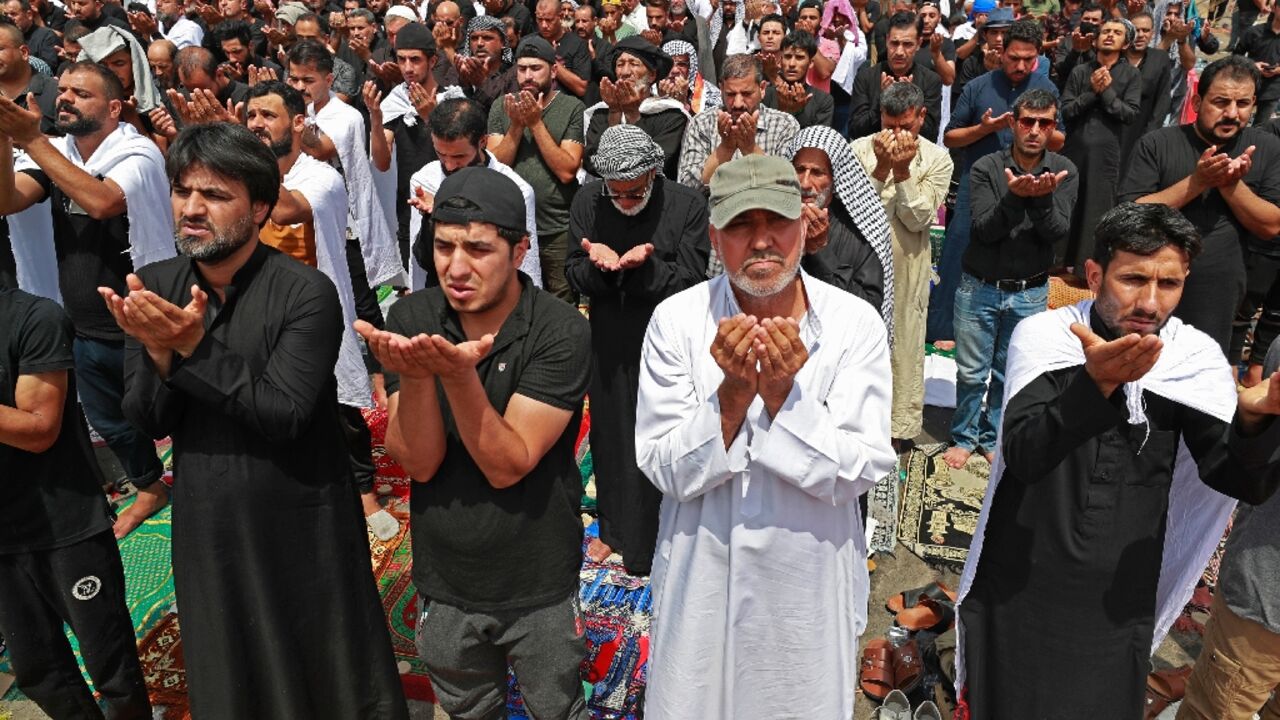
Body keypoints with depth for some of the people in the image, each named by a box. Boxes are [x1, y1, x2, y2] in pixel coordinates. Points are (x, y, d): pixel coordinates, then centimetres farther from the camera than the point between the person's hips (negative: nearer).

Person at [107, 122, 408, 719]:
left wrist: (195, 346, -28)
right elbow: (148, 420, -4)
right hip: (206, 525, 5)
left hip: (302, 522, -4)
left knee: (328, 671, 13)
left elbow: (284, 415, -23)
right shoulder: (152, 288, -2)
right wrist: (160, 352, -23)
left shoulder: (306, 293, -18)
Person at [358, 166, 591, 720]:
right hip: (443, 584, 3)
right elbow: (419, 462, -16)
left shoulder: (560, 331, -21)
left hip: (538, 587, -3)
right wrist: (413, 374, -33)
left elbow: (507, 466, -24)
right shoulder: (411, 317, -10)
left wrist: (459, 375, -38)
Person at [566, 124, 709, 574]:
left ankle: (650, 542, 25)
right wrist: (599, 265, -24)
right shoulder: (587, 202, -3)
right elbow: (575, 275, -2)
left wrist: (641, 266, -30)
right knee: (609, 436, 18)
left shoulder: (688, 206, -14)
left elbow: (690, 283, -15)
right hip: (609, 344, 4)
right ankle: (613, 527, 39)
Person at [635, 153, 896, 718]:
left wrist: (783, 394, -26)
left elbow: (861, 472, -15)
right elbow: (666, 470, -13)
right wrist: (732, 393, -26)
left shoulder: (856, 324, -11)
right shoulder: (676, 320, -11)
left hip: (811, 585, 0)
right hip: (702, 584, 0)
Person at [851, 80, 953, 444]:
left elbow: (918, 218, -8)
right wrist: (881, 169, -20)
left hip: (908, 268, 0)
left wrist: (903, 171, -16)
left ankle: (900, 425, 21)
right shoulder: (859, 150, -2)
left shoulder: (937, 159, 0)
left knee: (904, 344, 7)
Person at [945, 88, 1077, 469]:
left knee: (1009, 375, 13)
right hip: (979, 287, -1)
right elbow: (985, 230, -16)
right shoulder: (986, 168, -8)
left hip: (1030, 293, 1)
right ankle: (965, 437, 27)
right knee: (971, 372, 8)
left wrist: (1043, 197, -31)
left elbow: (1056, 232, -13)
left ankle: (994, 438, 31)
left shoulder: (1065, 172, -2)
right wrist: (1015, 196, -32)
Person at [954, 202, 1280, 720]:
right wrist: (1096, 382, -43)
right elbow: (1022, 455, -27)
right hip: (1019, 582, -2)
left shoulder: (1196, 357, -6)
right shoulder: (1044, 336, -13)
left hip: (1119, 596, 2)